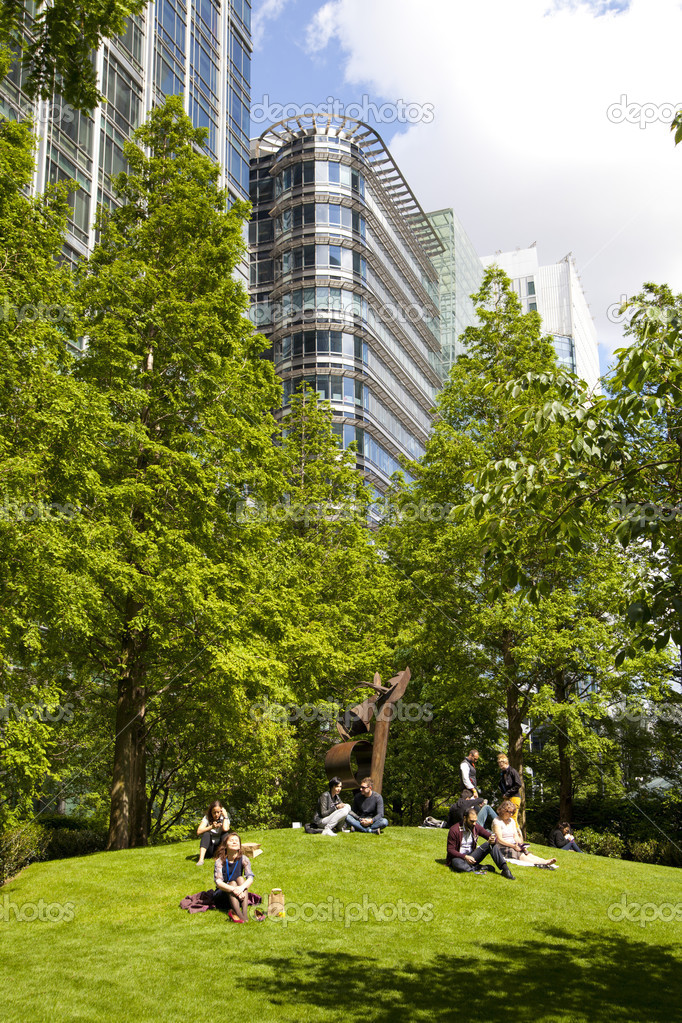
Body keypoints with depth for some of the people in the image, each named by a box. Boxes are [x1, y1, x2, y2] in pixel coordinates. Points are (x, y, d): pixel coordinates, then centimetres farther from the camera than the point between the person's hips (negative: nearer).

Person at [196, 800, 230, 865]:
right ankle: (201, 859, -40)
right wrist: (211, 827, -27)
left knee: (225, 834, -24)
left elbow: (225, 829, -29)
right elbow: (199, 831, -19)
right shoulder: (207, 818, -4)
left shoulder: (224, 818, -5)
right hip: (209, 848, 0)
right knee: (206, 834, -26)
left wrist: (225, 815, -19)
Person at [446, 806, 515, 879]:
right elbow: (450, 850, -15)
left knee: (490, 844, -14)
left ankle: (505, 869, -25)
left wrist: (492, 840, -24)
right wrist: (465, 857, -28)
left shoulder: (476, 827, -1)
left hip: (471, 856, 5)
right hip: (458, 857, -5)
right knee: (457, 864, -42)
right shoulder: (454, 830, -15)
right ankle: (481, 868, -22)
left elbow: (490, 836, 1)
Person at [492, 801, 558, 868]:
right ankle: (538, 863, -53)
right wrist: (514, 846, -20)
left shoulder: (512, 821, 20)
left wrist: (521, 845, -8)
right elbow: (499, 839, -13)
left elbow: (516, 836, 13)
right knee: (521, 856, -30)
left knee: (528, 854, -21)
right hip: (503, 847, -6)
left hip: (514, 846, 6)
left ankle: (545, 862, -44)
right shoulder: (497, 821, -4)